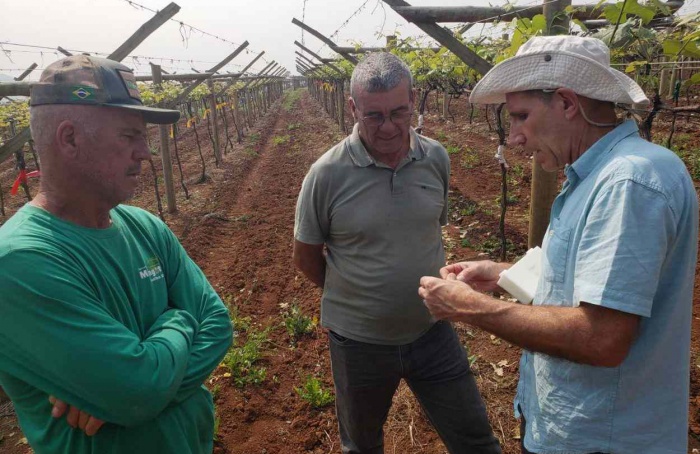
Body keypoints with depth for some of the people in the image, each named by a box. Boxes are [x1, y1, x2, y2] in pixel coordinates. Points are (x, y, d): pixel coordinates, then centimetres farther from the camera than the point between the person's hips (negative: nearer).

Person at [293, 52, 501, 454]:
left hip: (432, 331, 2)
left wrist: (429, 292, 8)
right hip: (359, 342, -1)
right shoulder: (327, 174, -16)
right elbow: (306, 256, -4)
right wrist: (353, 298, 4)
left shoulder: (437, 158, -7)